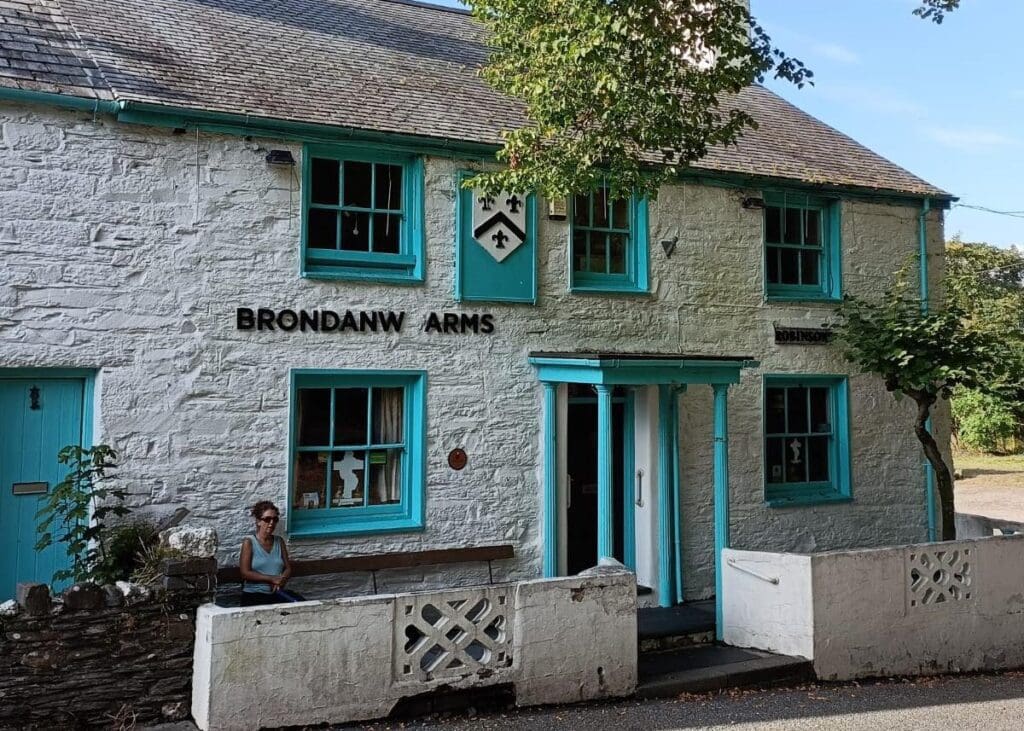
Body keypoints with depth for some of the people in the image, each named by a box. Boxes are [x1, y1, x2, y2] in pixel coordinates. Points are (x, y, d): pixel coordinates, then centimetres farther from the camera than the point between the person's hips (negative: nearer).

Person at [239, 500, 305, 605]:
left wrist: (280, 581, -10)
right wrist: (272, 579, -15)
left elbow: (288, 568, 12)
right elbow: (245, 573, -8)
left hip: (278, 592, 4)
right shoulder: (249, 542, 0)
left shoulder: (279, 541, 14)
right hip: (254, 594, -4)